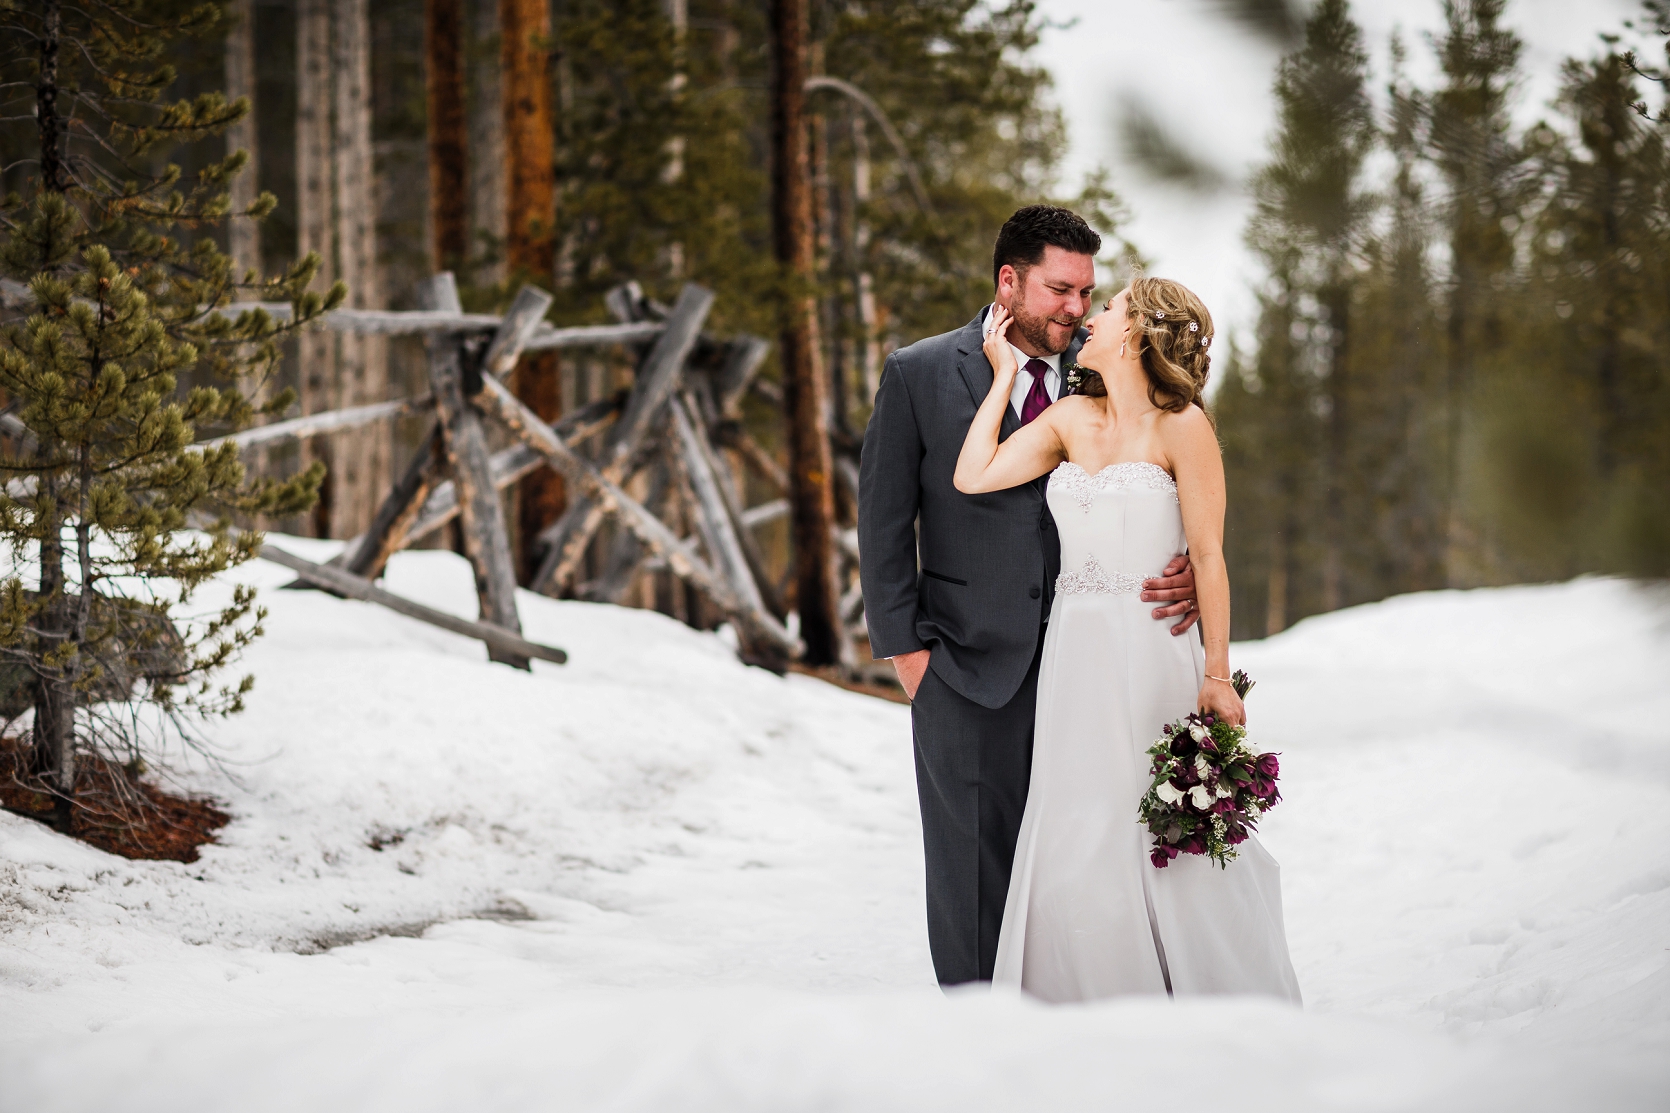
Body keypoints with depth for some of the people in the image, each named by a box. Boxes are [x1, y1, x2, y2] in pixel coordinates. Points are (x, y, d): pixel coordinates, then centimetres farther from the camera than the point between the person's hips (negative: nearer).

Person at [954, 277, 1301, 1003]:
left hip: (1151, 656, -5)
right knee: (1076, 845, 4)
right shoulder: (1071, 419, 10)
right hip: (1075, 659, 5)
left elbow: (1208, 556, -8)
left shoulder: (1181, 426, -7)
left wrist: (1217, 676, -11)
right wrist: (1005, 375, 10)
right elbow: (973, 476, 2)